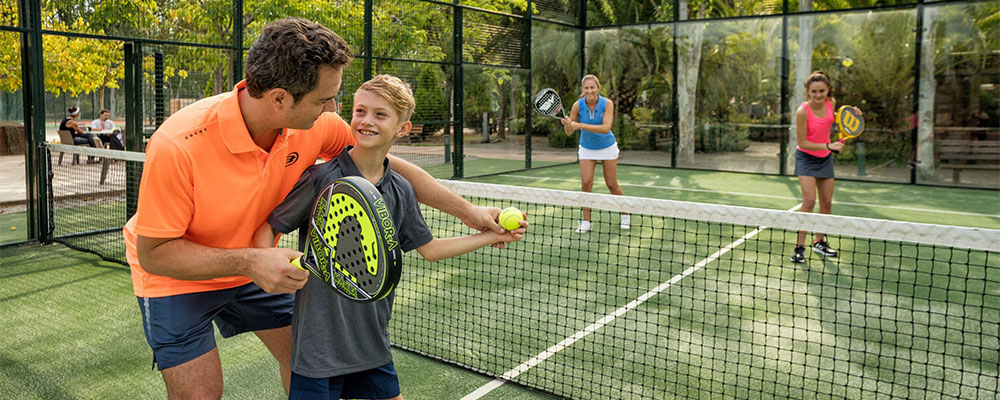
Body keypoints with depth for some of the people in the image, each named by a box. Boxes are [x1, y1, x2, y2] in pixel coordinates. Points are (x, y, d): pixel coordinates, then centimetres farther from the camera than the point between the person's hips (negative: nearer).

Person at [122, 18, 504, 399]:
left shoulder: (317, 125, -21)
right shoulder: (178, 146, -36)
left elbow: (386, 165, -7)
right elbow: (153, 253, -27)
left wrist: (467, 211, -8)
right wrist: (248, 261, -40)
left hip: (256, 266, 5)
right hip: (177, 276, -4)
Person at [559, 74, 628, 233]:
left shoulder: (607, 103, -21)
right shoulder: (578, 105, -17)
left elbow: (606, 128, -34)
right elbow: (568, 132, -14)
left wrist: (580, 125, -42)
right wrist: (567, 124, -38)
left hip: (607, 147, -1)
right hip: (587, 148, 1)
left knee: (612, 184, 3)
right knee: (586, 182, -11)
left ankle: (625, 214, 26)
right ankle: (586, 221, -1)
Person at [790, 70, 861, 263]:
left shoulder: (831, 102, -8)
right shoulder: (802, 111, -25)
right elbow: (802, 143, -20)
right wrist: (828, 146, -29)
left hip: (825, 158, 6)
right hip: (806, 158, -6)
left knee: (827, 202, 10)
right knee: (809, 200, -18)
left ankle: (819, 242, 27)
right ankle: (800, 246, -11)